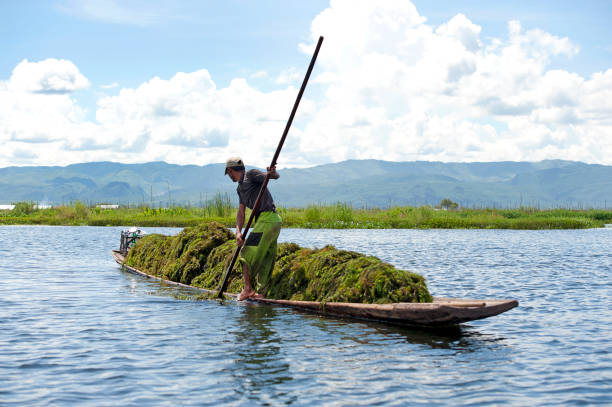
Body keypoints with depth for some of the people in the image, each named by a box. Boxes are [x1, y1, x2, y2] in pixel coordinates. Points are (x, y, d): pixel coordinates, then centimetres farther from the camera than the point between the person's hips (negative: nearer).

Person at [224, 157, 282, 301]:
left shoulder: (251, 175, -3)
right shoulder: (240, 188, 21)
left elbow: (276, 176, -12)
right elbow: (241, 212, 13)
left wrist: (272, 173, -37)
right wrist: (238, 231, -1)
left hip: (267, 218, -9)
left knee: (247, 253, -5)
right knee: (265, 260, 9)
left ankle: (248, 288, -2)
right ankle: (260, 293, 13)